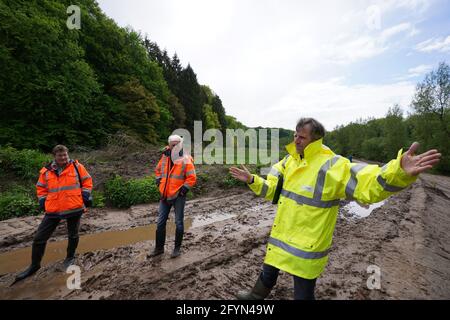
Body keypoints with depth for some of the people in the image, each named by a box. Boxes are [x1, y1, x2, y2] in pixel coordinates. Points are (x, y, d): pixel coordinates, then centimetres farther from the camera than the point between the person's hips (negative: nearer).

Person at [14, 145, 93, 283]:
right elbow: (41, 188, 14)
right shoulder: (46, 171, 1)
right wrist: (42, 201, 3)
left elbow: (87, 181, 3)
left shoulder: (77, 166, -6)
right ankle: (34, 265, 27)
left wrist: (86, 196, -4)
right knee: (39, 238, 6)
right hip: (53, 209, 2)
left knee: (73, 235, 14)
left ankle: (70, 257, 38)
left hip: (74, 208, -2)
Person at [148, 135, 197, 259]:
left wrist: (184, 189, -15)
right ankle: (159, 248, 28)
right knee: (160, 222, 12)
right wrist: (159, 181, 9)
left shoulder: (185, 160, -12)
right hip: (165, 195, 5)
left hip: (178, 196, -5)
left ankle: (177, 248, 24)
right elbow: (158, 170, 21)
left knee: (178, 223, 7)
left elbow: (192, 178, -12)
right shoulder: (165, 157, 5)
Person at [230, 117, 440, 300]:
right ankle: (257, 295, 60)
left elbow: (368, 185, -31)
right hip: (281, 237, 6)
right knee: (268, 273, 30)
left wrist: (399, 172, -48)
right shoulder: (288, 161, 2)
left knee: (303, 293, 17)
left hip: (307, 245, -6)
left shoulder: (332, 165, -20)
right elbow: (271, 190, 9)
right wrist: (251, 180, -2)